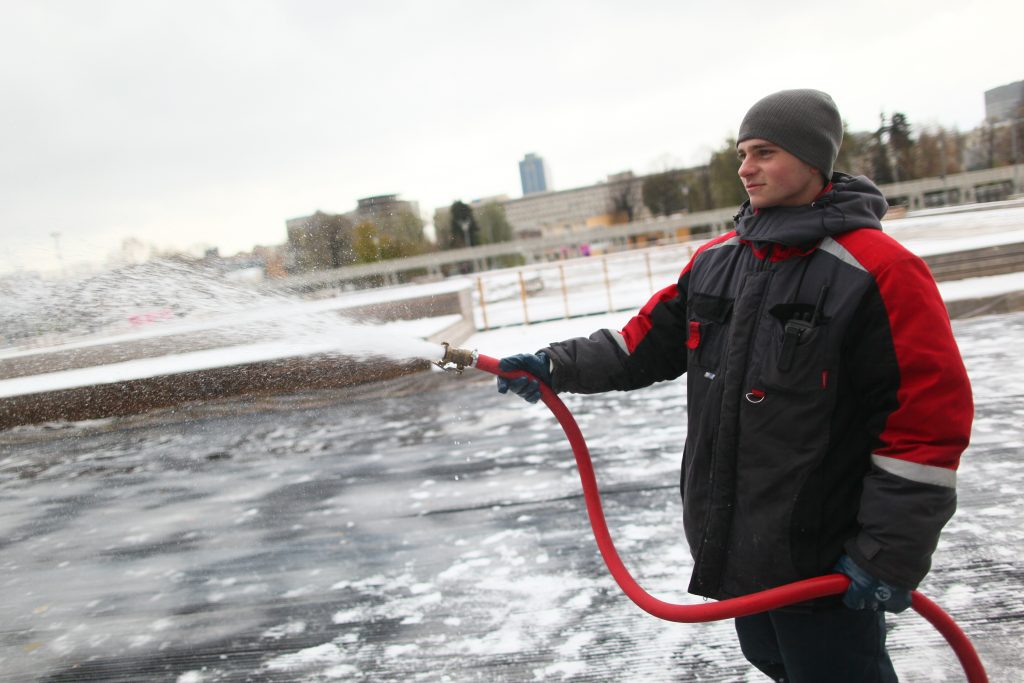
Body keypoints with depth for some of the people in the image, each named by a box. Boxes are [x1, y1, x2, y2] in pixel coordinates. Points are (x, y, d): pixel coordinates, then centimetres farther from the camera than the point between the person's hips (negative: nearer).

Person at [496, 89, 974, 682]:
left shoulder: (878, 271, -17)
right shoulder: (715, 260, 5)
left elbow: (932, 418, -18)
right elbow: (648, 342, 11)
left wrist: (890, 555, -17)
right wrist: (557, 367, -1)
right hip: (734, 546, 7)